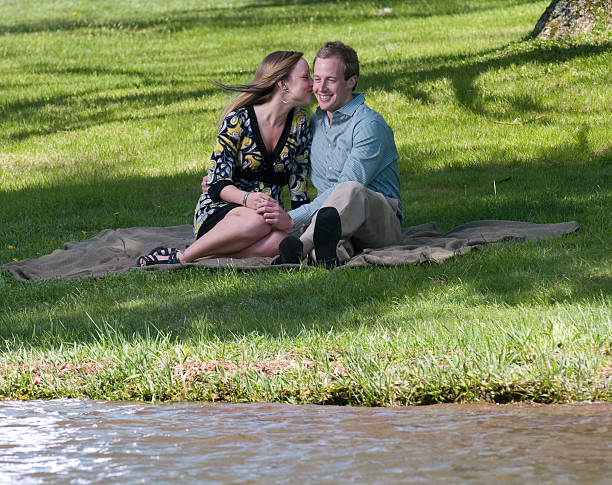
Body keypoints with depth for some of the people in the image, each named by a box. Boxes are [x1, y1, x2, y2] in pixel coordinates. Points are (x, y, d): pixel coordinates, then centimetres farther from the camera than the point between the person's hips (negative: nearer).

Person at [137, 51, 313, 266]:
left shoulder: (299, 122, 5)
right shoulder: (238, 120, -9)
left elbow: (298, 179, 6)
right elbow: (218, 183, -12)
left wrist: (290, 218, -12)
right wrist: (247, 199, -33)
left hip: (268, 213, 4)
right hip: (217, 212, -4)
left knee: (280, 240, -36)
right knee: (257, 221, -41)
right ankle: (183, 257, -26)